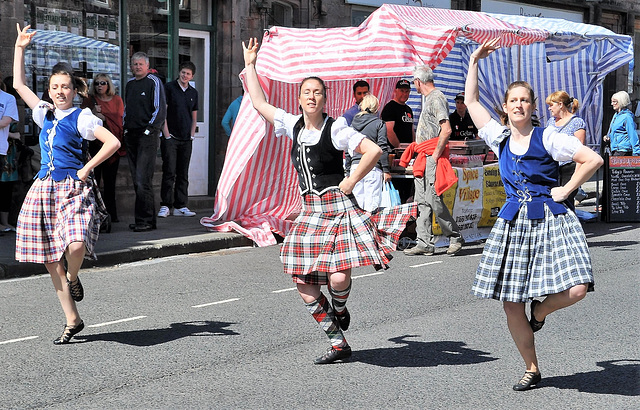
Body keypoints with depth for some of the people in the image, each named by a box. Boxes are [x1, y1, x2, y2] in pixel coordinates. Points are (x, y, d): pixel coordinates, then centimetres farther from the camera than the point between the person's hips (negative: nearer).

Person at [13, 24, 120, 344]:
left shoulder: (81, 118, -3)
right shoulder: (45, 115, 14)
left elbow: (113, 142, -12)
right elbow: (19, 84, 22)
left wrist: (85, 170, -11)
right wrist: (19, 49, 21)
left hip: (73, 189, -6)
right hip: (44, 189, 6)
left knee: (76, 245, -29)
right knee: (50, 259, 4)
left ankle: (73, 278, 7)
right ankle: (72, 320, 12)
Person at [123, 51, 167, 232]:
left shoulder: (154, 82, -3)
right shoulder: (129, 84, 17)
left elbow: (161, 109, -7)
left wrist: (149, 130, -12)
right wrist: (125, 128, 15)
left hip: (147, 135, -7)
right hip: (131, 135, 7)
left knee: (143, 179, -13)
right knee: (136, 180, 6)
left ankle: (146, 220, -11)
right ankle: (142, 219, 11)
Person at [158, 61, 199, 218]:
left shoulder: (193, 92, 14)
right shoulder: (169, 88, -1)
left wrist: (192, 134, 8)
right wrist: (166, 134, -10)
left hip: (186, 140, 5)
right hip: (170, 138, -5)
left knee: (183, 174, 6)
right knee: (169, 172, -8)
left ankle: (180, 206, 10)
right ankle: (165, 206, -4)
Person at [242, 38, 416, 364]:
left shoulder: (335, 128, -6)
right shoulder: (293, 125, 10)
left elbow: (373, 150, -11)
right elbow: (259, 103, 19)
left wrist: (351, 182, -10)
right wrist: (249, 65, 22)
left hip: (337, 206, -6)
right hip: (309, 211, 6)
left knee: (339, 277, -19)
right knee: (302, 282, 0)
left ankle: (339, 310, 19)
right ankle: (338, 343, 10)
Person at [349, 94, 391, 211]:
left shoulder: (353, 124, 11)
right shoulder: (379, 123, -2)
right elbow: (382, 148, -6)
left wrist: (348, 171, 20)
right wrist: (386, 170, -3)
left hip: (355, 166, 4)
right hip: (373, 167, -4)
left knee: (357, 205, 7)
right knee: (372, 205, -5)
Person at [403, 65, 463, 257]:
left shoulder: (436, 98, -11)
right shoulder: (429, 98, 20)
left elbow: (446, 130, -21)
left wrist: (436, 155, -18)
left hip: (433, 156, -10)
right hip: (425, 158, 10)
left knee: (433, 199, -11)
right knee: (422, 201, 6)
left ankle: (455, 237, 2)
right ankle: (424, 243, 7)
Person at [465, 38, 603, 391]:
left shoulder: (547, 138, -1)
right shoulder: (499, 138, 10)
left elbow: (593, 160, -2)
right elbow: (471, 101, 15)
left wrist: (565, 190, -4)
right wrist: (474, 61, 17)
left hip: (549, 220, -3)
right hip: (513, 223, 3)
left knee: (576, 289, -20)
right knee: (510, 305, 0)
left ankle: (539, 312, 13)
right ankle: (532, 370, 17)